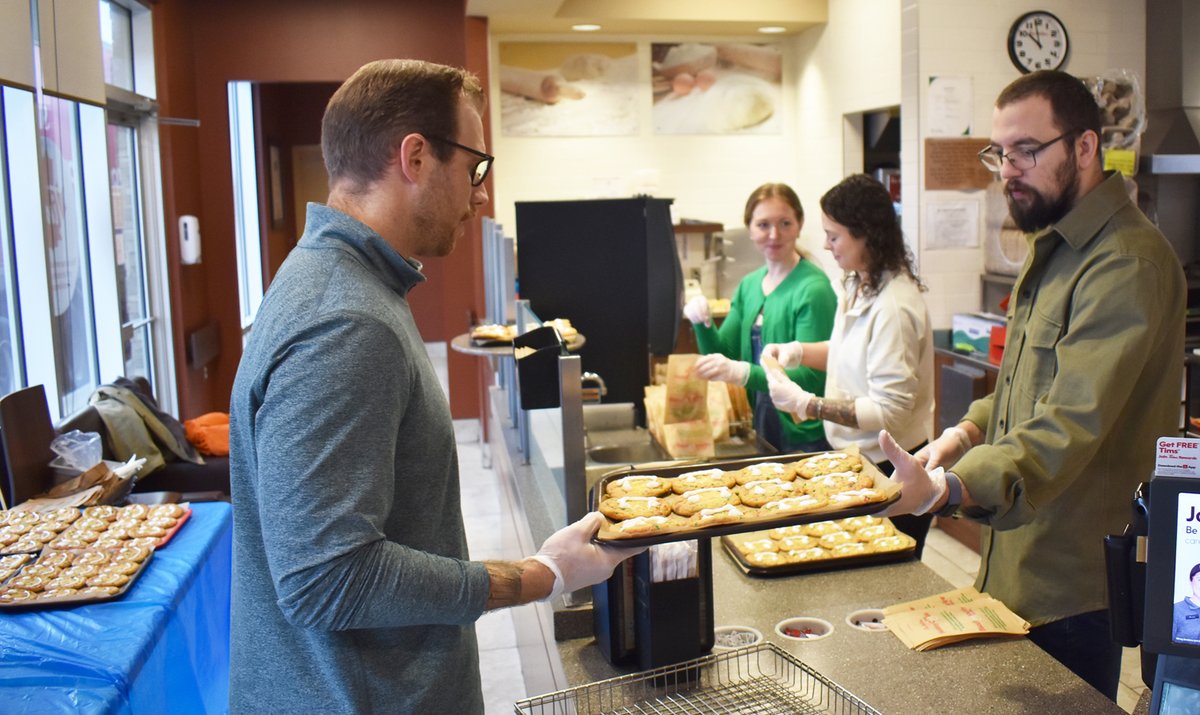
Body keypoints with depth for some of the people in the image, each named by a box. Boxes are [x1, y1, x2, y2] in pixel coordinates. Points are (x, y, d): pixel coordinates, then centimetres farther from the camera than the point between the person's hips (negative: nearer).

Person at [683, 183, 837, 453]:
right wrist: (703, 324, -13)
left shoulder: (813, 289, -17)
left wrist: (743, 372, -35)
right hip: (762, 427, 6)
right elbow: (723, 355, 6)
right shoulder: (749, 285, 6)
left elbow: (810, 377, -22)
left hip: (804, 434, -6)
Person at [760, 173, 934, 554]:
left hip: (889, 467, -9)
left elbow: (889, 411, -25)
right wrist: (798, 351, 3)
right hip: (854, 457, 9)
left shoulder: (893, 306, -24)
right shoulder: (858, 286, 4)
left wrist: (807, 404, -24)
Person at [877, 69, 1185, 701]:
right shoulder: (1056, 246, 12)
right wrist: (968, 432, 3)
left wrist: (946, 490, -47)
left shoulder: (1128, 263, -22)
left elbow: (1071, 428, -33)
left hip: (1073, 586, -9)